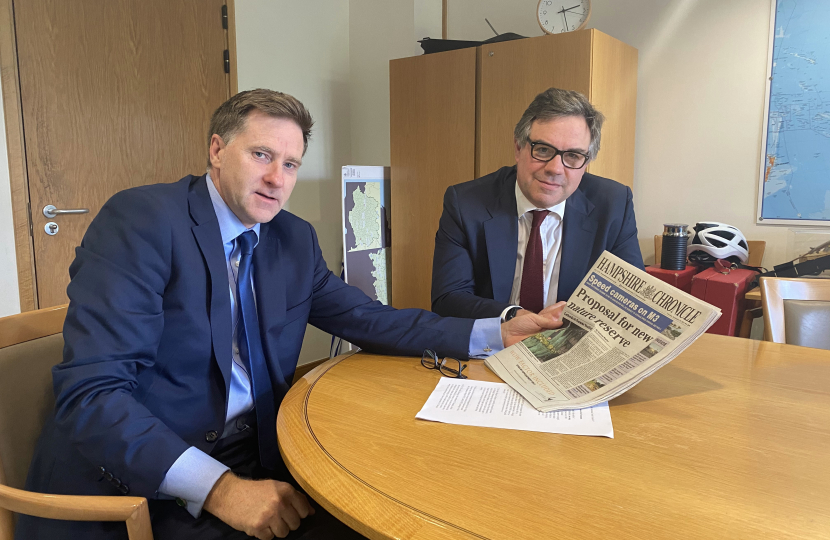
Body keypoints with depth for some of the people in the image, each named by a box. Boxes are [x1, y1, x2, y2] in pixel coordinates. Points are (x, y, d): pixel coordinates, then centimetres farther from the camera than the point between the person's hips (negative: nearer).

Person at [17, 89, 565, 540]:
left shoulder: (295, 239, 6)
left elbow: (367, 318, 9)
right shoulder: (140, 219, -13)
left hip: (254, 459, 6)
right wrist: (219, 488, -27)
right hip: (138, 480, -5)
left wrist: (498, 333, 3)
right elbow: (91, 394, -19)